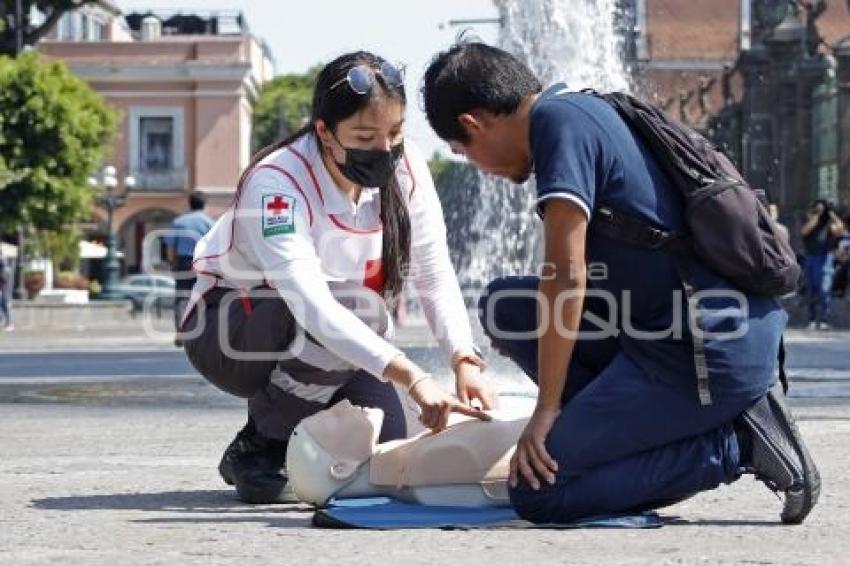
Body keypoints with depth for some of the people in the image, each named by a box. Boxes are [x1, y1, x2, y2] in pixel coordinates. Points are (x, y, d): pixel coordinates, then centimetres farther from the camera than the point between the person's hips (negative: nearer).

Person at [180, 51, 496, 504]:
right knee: (360, 308, -32)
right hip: (228, 331, -5)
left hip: (332, 331, 5)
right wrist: (413, 379, -52)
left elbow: (436, 278, -14)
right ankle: (257, 449, -13)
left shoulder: (405, 168, -14)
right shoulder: (277, 182, -31)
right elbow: (310, 304, -43)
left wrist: (464, 361, -32)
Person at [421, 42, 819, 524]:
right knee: (504, 305, 15)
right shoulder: (591, 109, 19)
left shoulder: (558, 119, -9)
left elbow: (568, 277, -15)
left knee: (535, 491, -8)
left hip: (708, 355, -10)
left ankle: (738, 444, -5)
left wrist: (547, 409, -8)